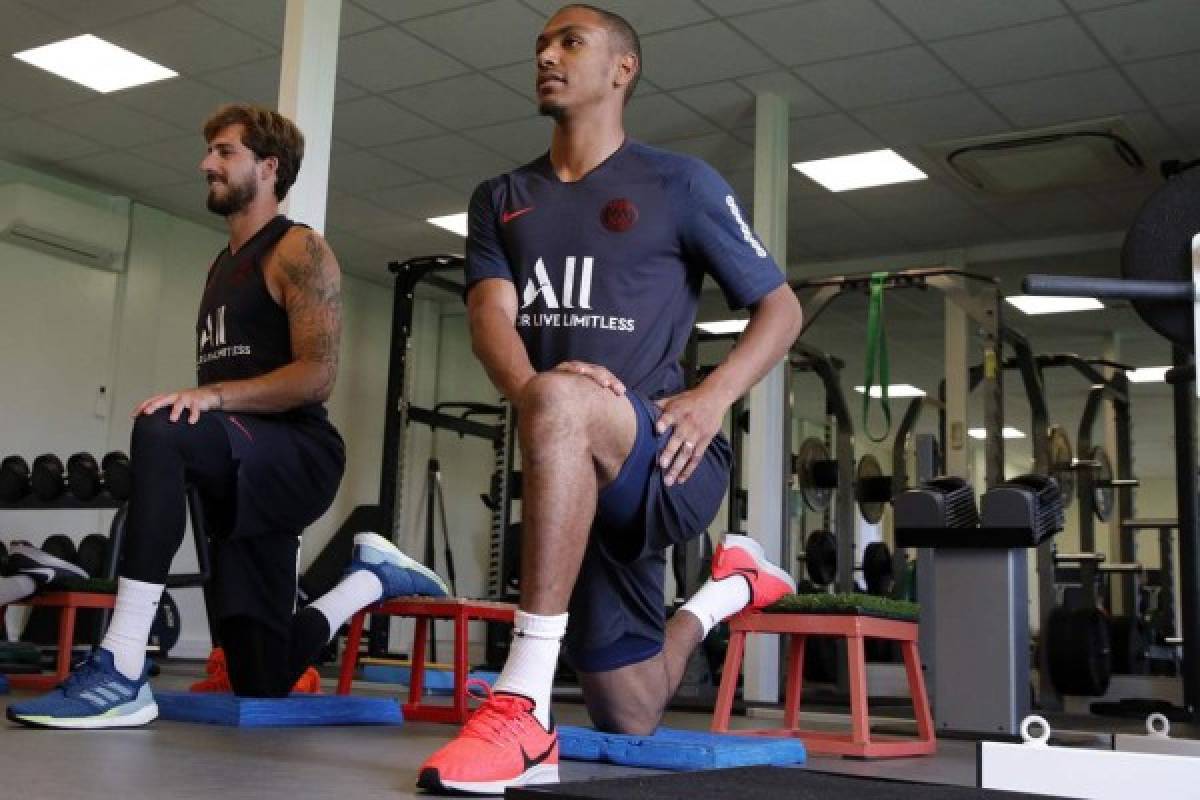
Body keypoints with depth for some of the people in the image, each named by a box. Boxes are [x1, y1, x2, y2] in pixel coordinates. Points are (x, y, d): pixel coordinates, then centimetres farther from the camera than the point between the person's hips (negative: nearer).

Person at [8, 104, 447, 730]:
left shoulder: (297, 250, -2)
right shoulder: (221, 267, 23)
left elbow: (317, 375, -16)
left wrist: (211, 395, -26)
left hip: (299, 456, -8)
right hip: (241, 476, 9)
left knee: (161, 432, -39)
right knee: (263, 684, 5)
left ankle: (121, 674, -39)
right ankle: (370, 575, 29)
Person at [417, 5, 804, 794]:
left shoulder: (680, 183, 2)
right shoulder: (502, 200, 14)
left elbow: (781, 307, 3)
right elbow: (490, 315, -3)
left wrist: (713, 399, -16)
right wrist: (525, 387, -27)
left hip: (666, 462, -5)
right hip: (573, 483, 6)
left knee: (559, 399, -40)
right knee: (631, 722, 16)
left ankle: (524, 713, -39)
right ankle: (728, 589, 46)